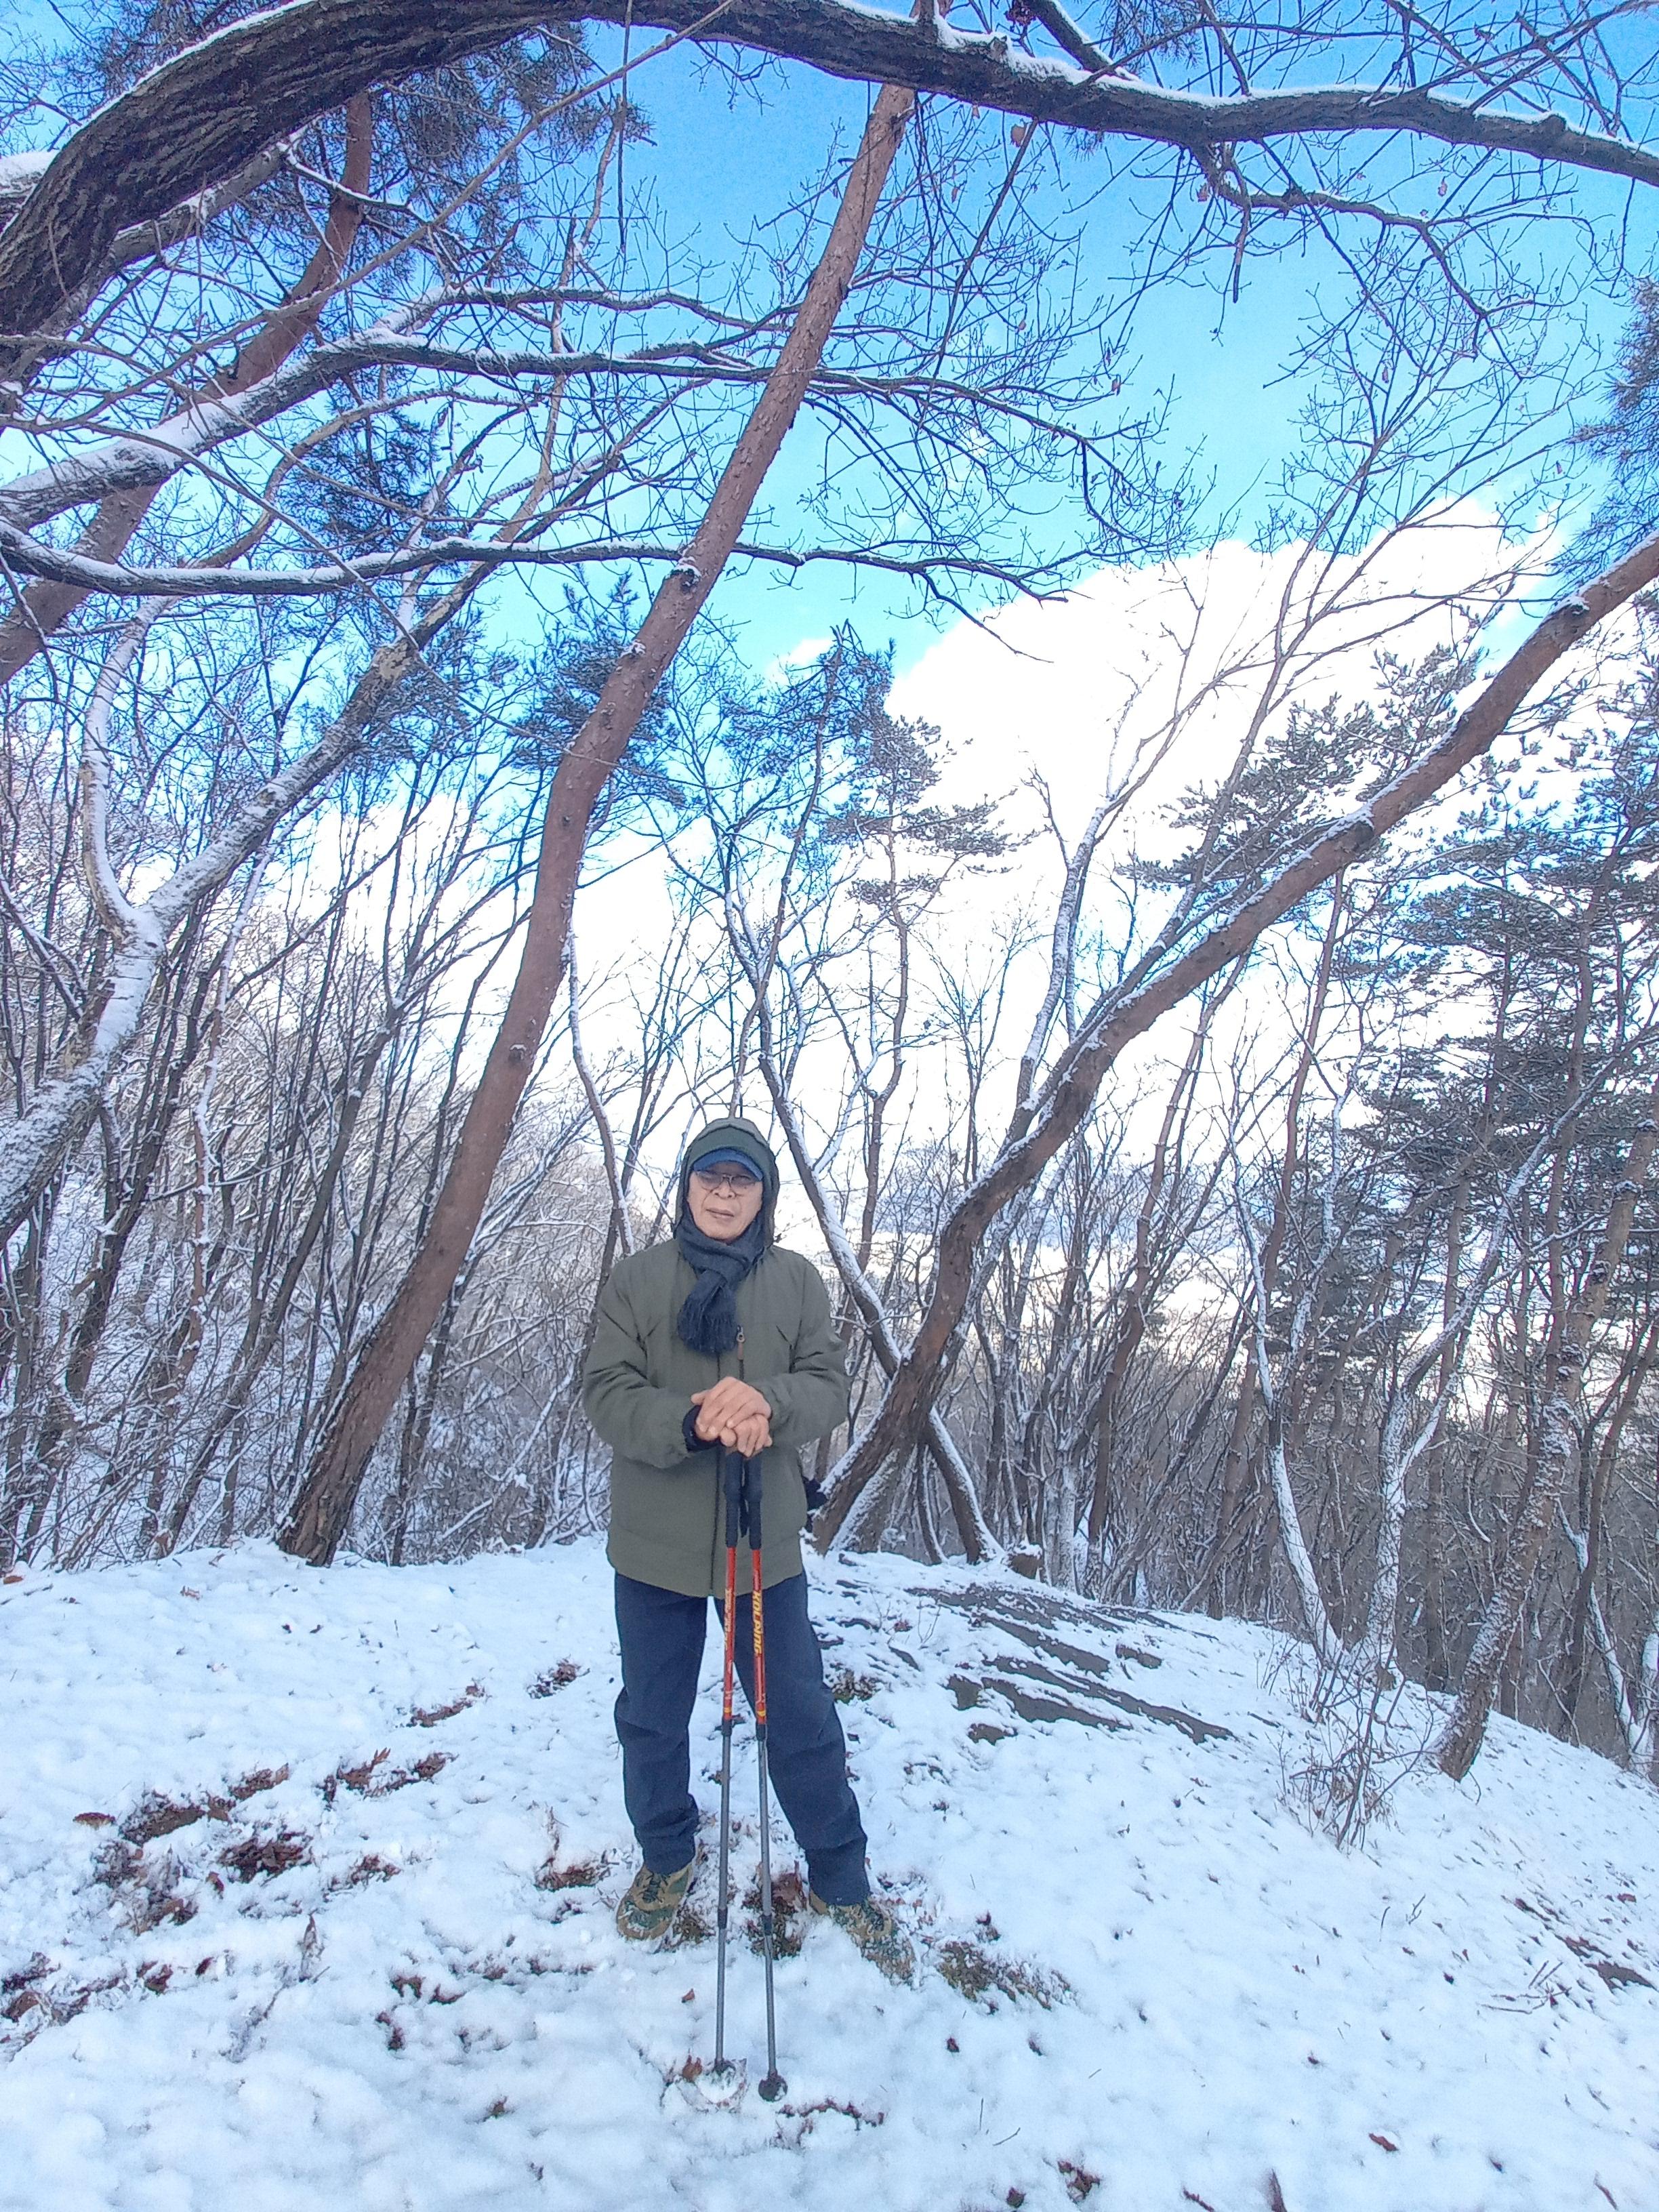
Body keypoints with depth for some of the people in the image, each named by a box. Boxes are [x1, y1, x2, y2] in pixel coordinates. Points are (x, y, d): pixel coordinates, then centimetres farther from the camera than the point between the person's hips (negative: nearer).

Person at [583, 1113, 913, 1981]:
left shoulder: (797, 1280, 0)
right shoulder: (637, 1277, -3)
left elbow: (828, 1386, -5)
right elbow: (605, 1391, -10)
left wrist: (767, 1401, -28)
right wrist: (690, 1422, -29)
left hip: (763, 1538, 0)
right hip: (655, 1539, 0)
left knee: (801, 1718, 10)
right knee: (652, 1716, 17)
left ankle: (840, 1880, 33)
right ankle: (667, 1859, 43)